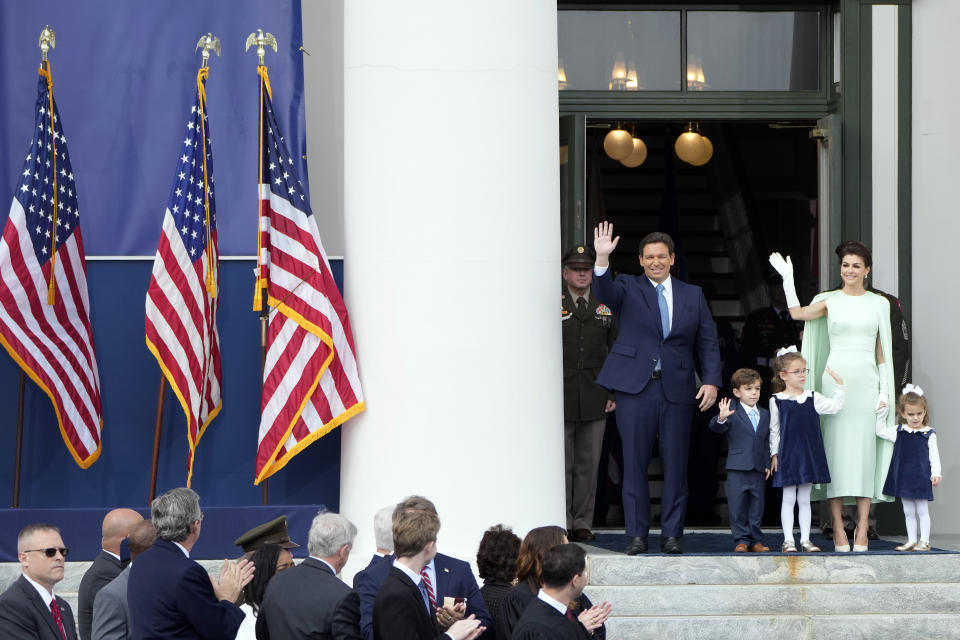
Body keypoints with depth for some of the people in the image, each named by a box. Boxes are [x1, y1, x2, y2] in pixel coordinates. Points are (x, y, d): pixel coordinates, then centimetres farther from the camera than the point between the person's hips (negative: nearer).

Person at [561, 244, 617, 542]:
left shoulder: (606, 307, 13)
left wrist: (615, 392, 5)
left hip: (595, 398, 3)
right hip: (560, 396, -3)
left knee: (589, 463, 4)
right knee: (561, 463, -2)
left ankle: (583, 523, 9)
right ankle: (562, 524, 3)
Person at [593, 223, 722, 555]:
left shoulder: (693, 295, 14)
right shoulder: (628, 288, 7)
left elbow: (708, 342, 12)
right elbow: (604, 292, -15)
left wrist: (711, 381, -1)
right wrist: (602, 259, -32)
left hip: (677, 390, 2)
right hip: (635, 389, -2)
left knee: (676, 466, 1)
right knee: (634, 464, -1)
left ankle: (672, 534, 8)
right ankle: (636, 535, 5)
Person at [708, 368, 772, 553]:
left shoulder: (764, 415, 12)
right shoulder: (732, 412, -3)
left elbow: (767, 441, 15)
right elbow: (716, 427, -18)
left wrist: (768, 464, 9)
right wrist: (721, 418, -40)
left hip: (758, 469, 4)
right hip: (737, 469, -4)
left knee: (757, 505, 7)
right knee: (737, 506, -2)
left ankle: (756, 540, 15)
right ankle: (741, 540, 6)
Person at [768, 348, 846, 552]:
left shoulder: (813, 398, 6)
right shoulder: (777, 401, -2)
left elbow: (835, 406, 2)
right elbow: (774, 430, 1)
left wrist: (839, 384, -5)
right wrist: (774, 453, -2)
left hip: (809, 455, 3)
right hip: (787, 456, -3)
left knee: (804, 499, 9)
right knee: (788, 499, 1)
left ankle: (805, 539, 12)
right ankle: (788, 540, 5)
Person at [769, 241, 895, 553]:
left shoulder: (879, 304, 10)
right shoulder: (829, 301, 7)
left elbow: (882, 350, 11)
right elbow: (797, 313, -11)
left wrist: (885, 389, 5)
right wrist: (787, 278, -16)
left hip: (866, 380, 1)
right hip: (835, 377, -1)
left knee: (864, 448, -2)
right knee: (836, 446, -3)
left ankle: (862, 528, -1)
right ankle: (838, 527, 0)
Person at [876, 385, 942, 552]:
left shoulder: (929, 434, -3)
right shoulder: (899, 432, 6)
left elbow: (934, 455, -3)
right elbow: (880, 431, 14)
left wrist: (936, 474, -11)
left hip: (921, 478, -4)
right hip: (903, 478, 4)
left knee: (922, 510, 1)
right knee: (908, 511, 10)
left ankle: (924, 541, 7)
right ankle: (911, 541, 17)